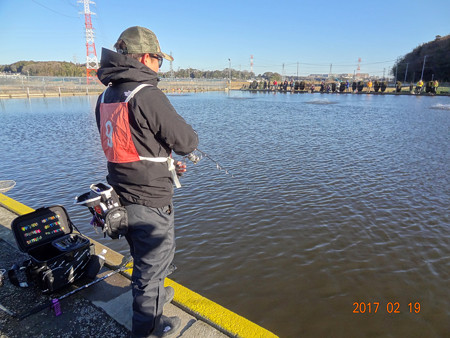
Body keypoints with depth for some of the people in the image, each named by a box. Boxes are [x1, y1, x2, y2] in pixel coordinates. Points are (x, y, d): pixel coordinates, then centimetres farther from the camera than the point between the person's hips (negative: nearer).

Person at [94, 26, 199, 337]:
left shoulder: (106, 96, 6)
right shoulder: (148, 96, -22)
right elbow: (187, 142, -18)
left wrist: (165, 164, 16)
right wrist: (188, 137, 6)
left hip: (123, 194, 9)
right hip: (150, 199, -8)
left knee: (144, 254, 28)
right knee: (154, 260, 11)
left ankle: (153, 294, 53)